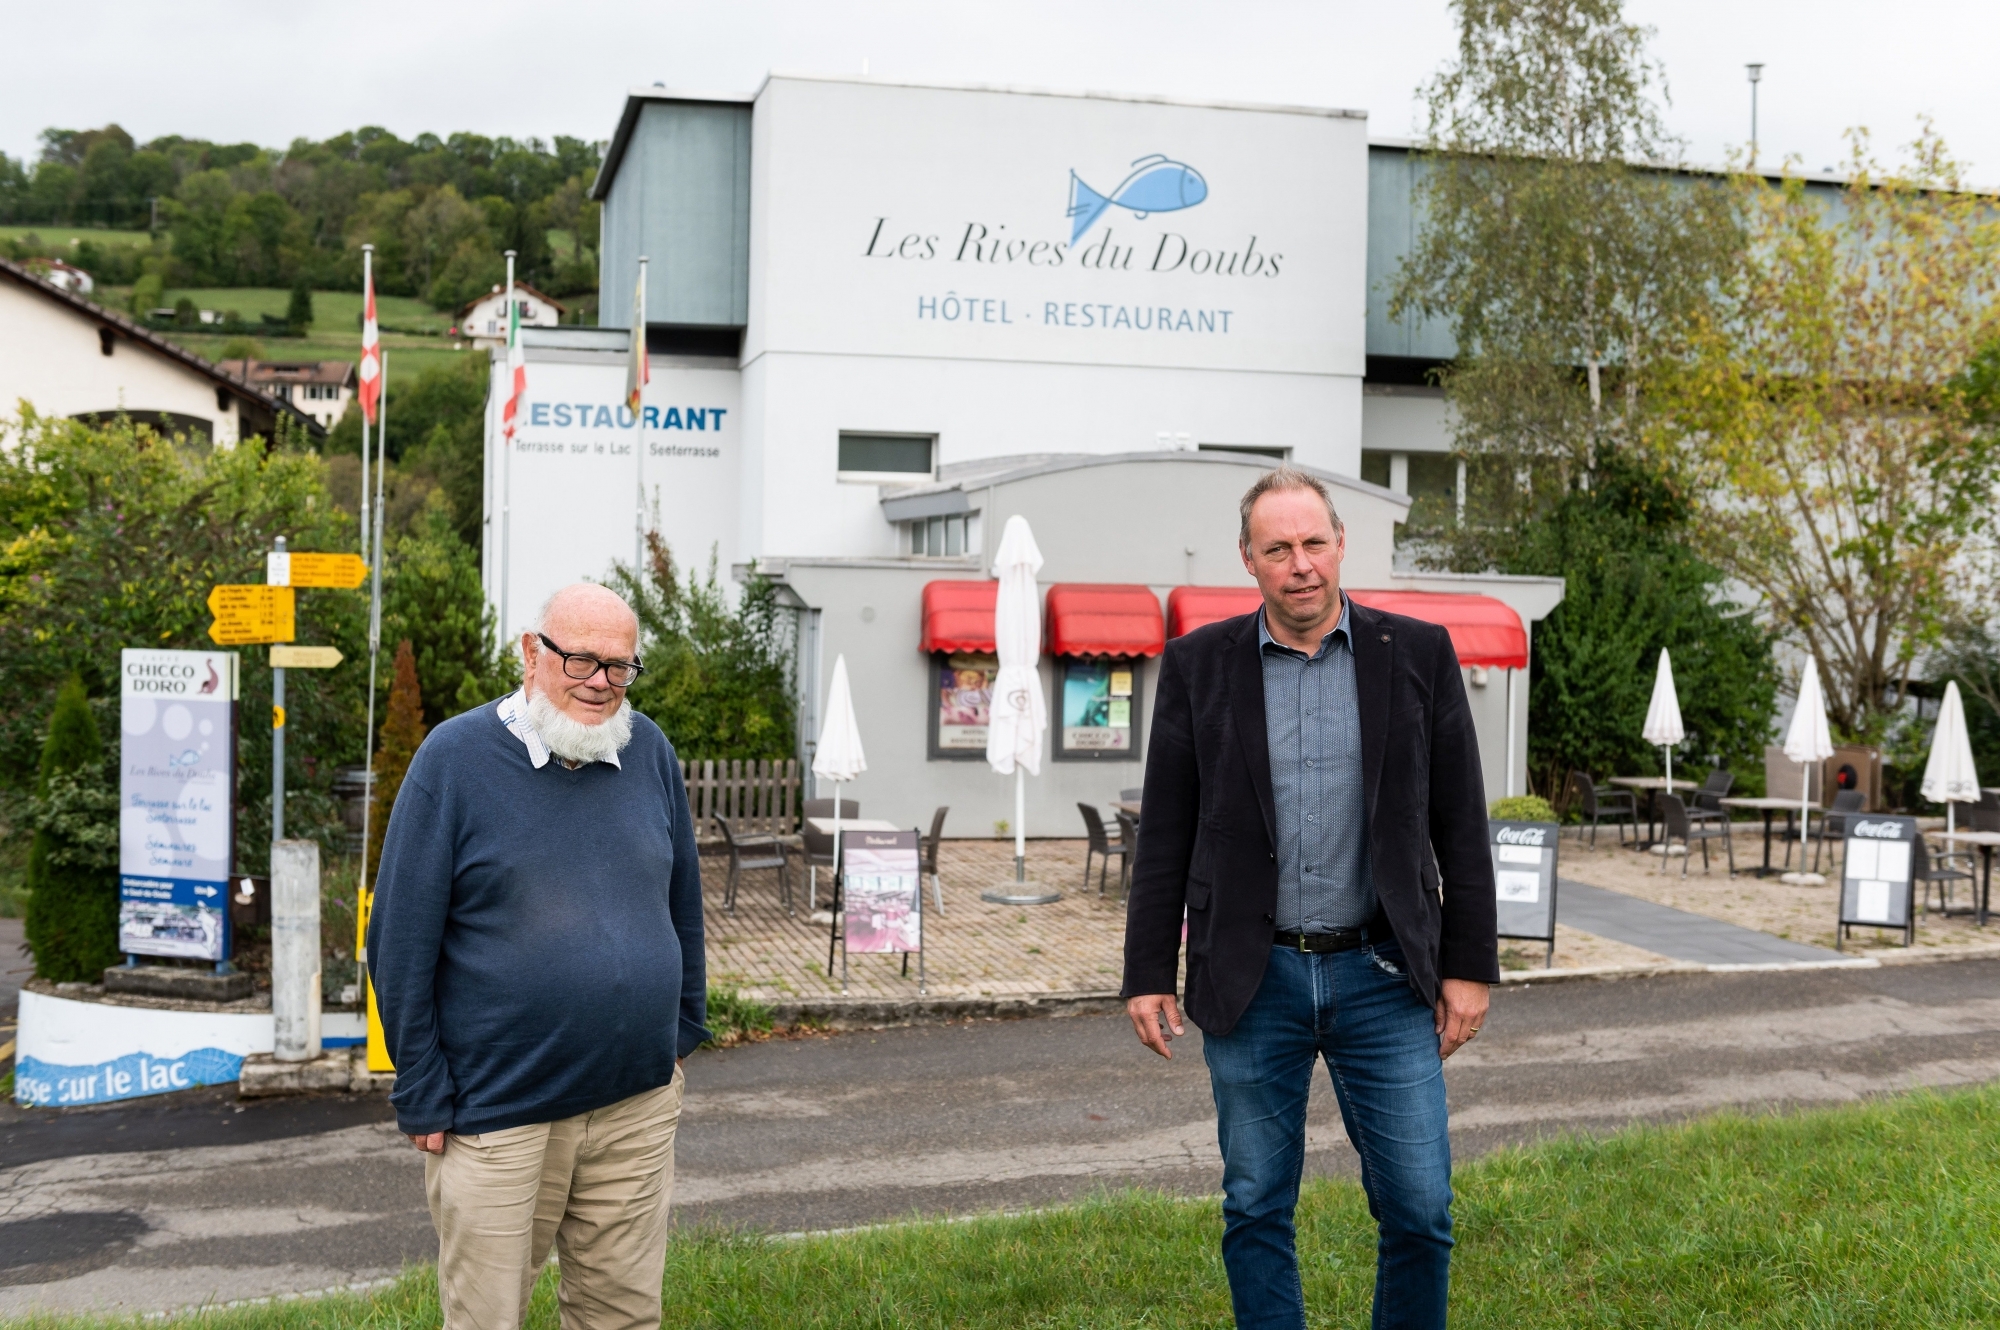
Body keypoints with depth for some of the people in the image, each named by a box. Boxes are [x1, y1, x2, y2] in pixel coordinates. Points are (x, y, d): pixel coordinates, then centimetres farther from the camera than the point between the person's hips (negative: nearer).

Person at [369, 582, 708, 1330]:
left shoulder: (649, 751, 5)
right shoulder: (454, 758, -8)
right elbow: (402, 940, -7)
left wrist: (683, 1030, 14)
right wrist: (424, 1097, -7)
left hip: (639, 1101, 4)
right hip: (500, 1112, -4)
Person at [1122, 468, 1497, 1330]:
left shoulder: (1419, 655, 0)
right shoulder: (1198, 665, 1)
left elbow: (1460, 825, 3)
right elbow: (1165, 834, 3)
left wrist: (1469, 965, 0)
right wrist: (1148, 974, 1)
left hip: (1383, 975, 0)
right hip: (1252, 981, 0)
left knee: (1419, 1208, 2)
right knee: (1256, 1209, 9)